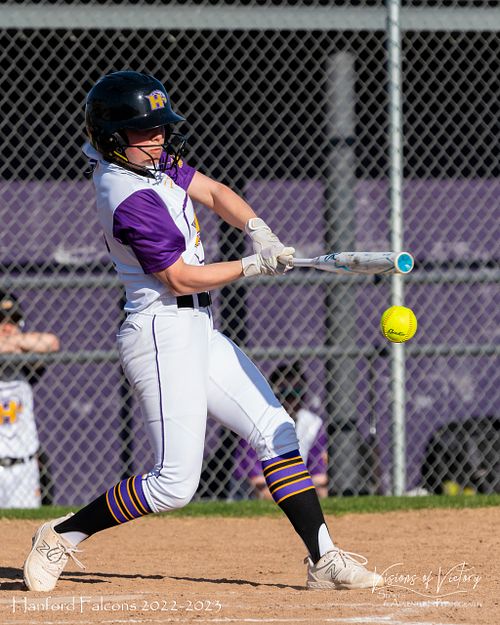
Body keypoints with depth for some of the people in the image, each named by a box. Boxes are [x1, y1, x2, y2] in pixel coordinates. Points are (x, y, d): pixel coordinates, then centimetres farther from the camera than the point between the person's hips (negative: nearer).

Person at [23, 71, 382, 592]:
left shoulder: (148, 159, 7)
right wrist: (256, 266, -10)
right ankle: (62, 535, 4)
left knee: (276, 430, 5)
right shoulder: (129, 199, -21)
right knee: (174, 484, -11)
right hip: (162, 333, -10)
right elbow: (181, 278, -18)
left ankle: (322, 558, 3)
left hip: (196, 331, 10)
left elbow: (213, 193, 11)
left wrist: (257, 229, -7)